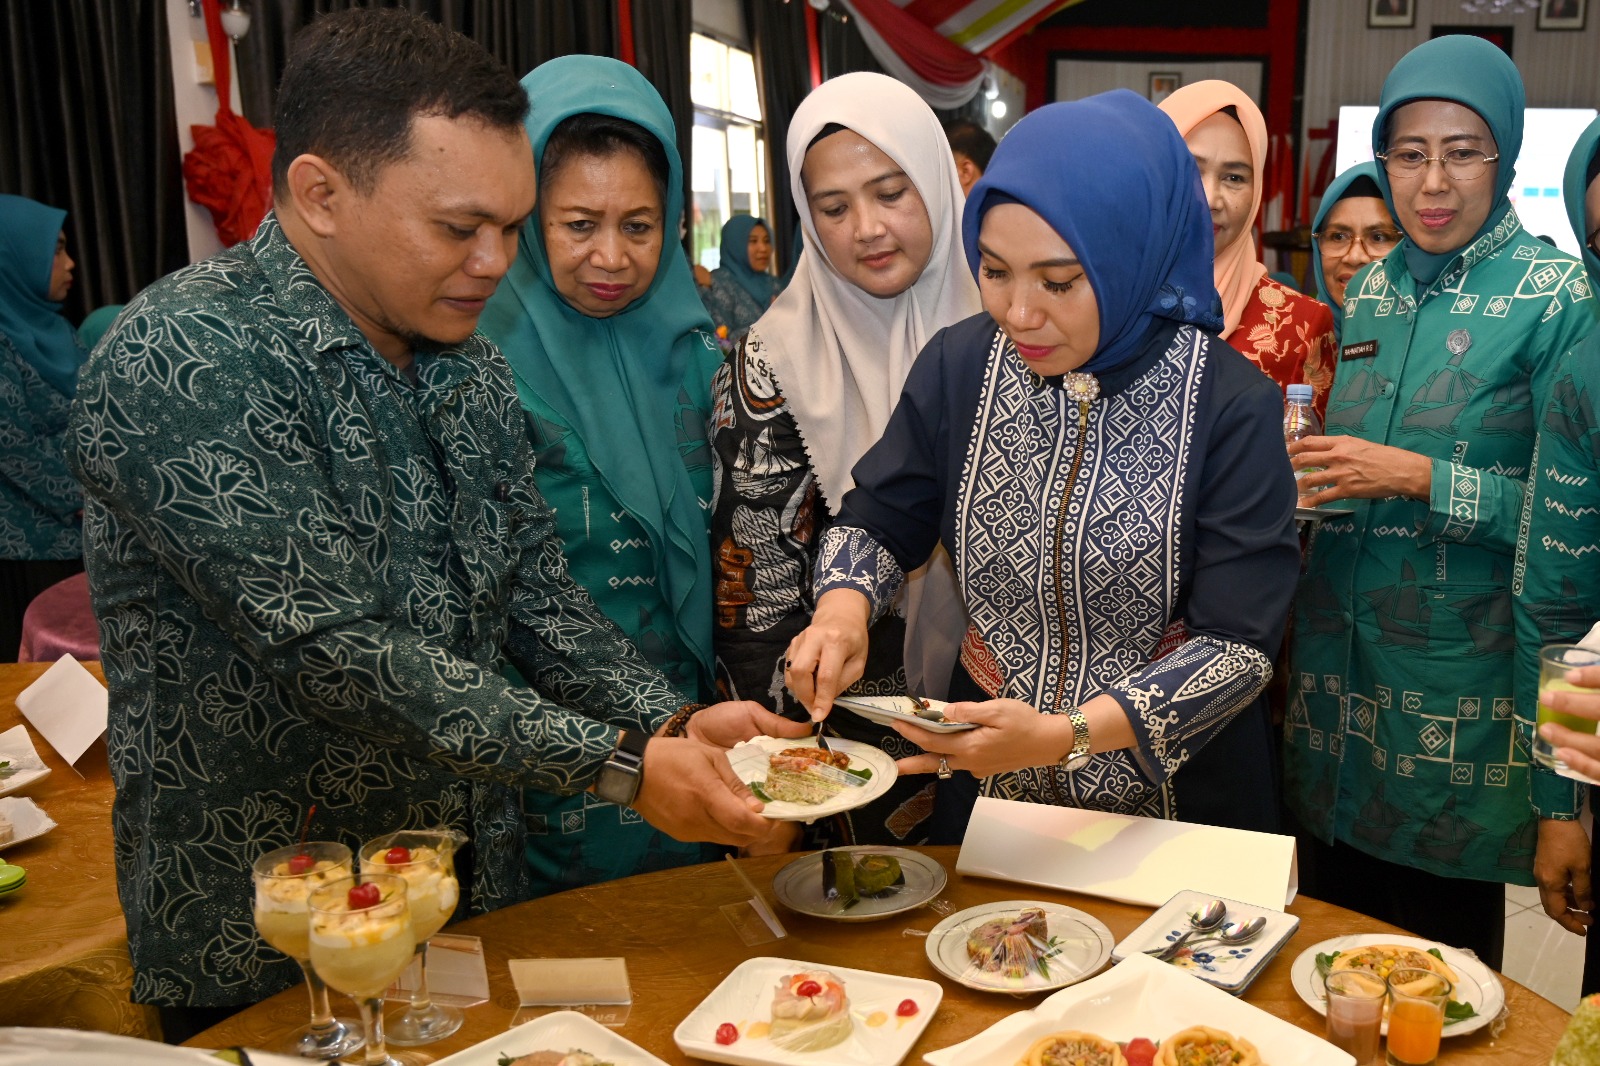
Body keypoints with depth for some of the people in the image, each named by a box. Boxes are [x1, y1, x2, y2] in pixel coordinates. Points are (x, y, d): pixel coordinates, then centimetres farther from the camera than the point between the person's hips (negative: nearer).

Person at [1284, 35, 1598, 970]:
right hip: (1338, 662, 5)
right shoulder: (1373, 289, 8)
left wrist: (1421, 479, -21)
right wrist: (1307, 470, -1)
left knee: (1443, 948, 10)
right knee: (1331, 917, 18)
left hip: (1458, 691, -5)